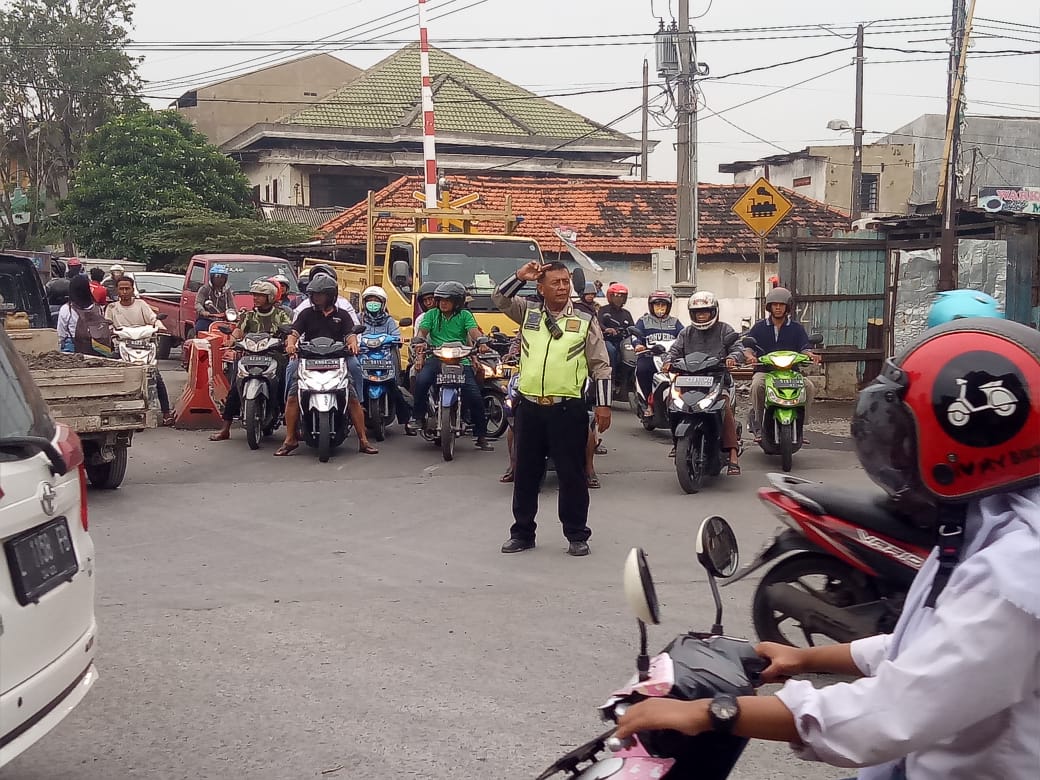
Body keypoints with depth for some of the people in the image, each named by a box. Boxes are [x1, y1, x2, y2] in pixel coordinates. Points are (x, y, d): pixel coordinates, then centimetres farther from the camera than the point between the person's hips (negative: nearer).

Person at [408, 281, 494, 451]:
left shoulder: (464, 315, 11)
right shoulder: (432, 314, 15)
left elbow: (474, 331, -2)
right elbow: (422, 331, 5)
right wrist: (420, 340, -17)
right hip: (436, 357, 0)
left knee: (474, 395, -12)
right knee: (421, 380, -31)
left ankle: (481, 436, 1)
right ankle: (418, 416, -10)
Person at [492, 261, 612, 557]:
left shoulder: (585, 321, 2)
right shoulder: (528, 312, 8)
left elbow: (600, 366, 3)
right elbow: (499, 298, 2)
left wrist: (603, 404, -3)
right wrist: (520, 276, -9)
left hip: (568, 409, -2)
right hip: (529, 407, 2)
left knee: (571, 474, 3)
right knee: (525, 473, 10)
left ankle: (577, 535, 14)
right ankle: (522, 532, 21)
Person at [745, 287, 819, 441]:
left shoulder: (796, 328, 13)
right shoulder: (759, 327, 11)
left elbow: (804, 347, 4)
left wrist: (810, 354, -20)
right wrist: (750, 355, -20)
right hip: (764, 370, -1)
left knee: (809, 387, -26)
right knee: (757, 385, -35)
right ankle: (758, 426, -24)